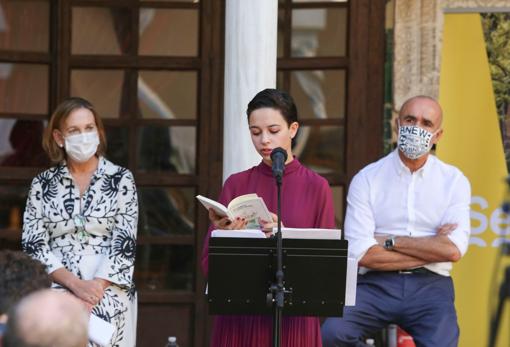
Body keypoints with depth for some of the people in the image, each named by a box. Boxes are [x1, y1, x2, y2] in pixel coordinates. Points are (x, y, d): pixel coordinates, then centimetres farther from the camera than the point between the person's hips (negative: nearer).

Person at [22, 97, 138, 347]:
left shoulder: (121, 179, 8)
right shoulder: (43, 184, 11)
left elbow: (124, 244, 0)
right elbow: (34, 245, 3)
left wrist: (96, 287, -15)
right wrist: (75, 284, -11)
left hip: (109, 292, -1)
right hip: (57, 291, 1)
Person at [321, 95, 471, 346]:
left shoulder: (454, 181, 8)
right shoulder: (367, 179, 4)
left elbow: (453, 250, -6)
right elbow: (360, 253, -7)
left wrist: (390, 242, -5)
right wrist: (430, 250, -5)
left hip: (430, 287, 1)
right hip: (376, 285, 0)